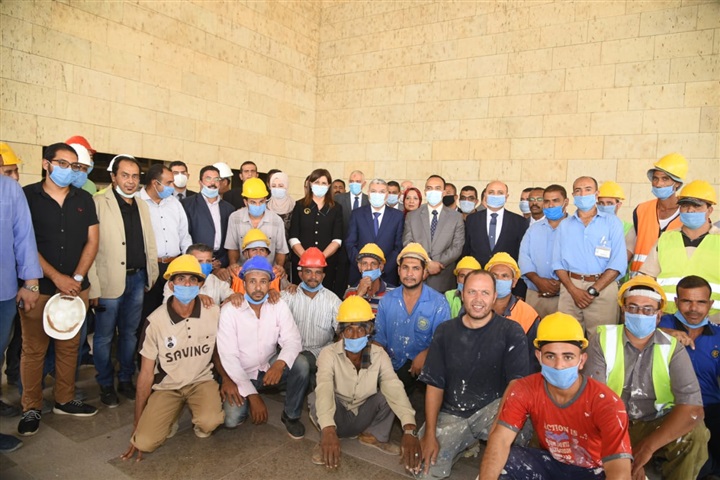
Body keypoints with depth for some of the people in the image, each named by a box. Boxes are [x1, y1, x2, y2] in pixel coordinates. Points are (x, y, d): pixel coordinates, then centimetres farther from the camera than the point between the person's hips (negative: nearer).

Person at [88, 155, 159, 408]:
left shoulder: (142, 206, 12)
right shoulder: (98, 202, -6)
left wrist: (151, 277, 8)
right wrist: (93, 287, -15)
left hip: (137, 279, 5)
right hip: (109, 280, -5)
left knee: (130, 334, 16)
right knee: (104, 337, 8)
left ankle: (126, 380, 30)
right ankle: (106, 385, 24)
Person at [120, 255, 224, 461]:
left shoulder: (214, 313, -12)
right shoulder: (155, 320, -15)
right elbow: (146, 373, -6)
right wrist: (137, 425, -3)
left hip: (201, 381, 0)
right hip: (167, 386, 0)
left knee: (210, 421, -30)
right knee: (145, 442, -20)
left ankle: (199, 424, 8)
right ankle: (169, 419, 14)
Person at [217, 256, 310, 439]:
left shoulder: (279, 306, -10)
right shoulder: (229, 311, -18)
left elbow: (293, 340, -19)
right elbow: (228, 357, -20)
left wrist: (280, 363, -42)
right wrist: (252, 395, -24)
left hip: (270, 368, 2)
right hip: (242, 375, -1)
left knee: (300, 364, -26)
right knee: (231, 420, -22)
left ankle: (291, 415, -2)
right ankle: (249, 402, 16)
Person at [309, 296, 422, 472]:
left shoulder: (379, 355, -16)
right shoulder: (329, 354, -24)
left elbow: (395, 389, -31)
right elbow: (324, 390, -41)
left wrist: (409, 430, -47)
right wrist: (328, 431, -59)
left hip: (363, 417, 2)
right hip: (336, 417, -2)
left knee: (387, 392, -24)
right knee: (315, 398, -33)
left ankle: (374, 435, 3)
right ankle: (325, 439, -3)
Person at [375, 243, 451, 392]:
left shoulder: (439, 302, -4)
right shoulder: (387, 300, 6)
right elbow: (379, 337, 10)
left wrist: (424, 354, -24)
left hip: (424, 366, -2)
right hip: (392, 365, 3)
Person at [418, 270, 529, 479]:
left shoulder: (511, 332, -7)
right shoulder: (445, 331, 1)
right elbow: (434, 384, 2)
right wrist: (429, 433, -7)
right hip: (451, 413, 3)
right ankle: (467, 442, 15)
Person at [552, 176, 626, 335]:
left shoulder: (612, 223, 6)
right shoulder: (564, 225, 13)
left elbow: (618, 263, -3)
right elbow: (558, 262, 7)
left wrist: (593, 290, -11)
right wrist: (573, 290, -8)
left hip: (603, 288, -2)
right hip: (570, 287, 2)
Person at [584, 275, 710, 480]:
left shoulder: (673, 349, -6)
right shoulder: (602, 340, -9)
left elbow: (692, 408, -20)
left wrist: (646, 447, -29)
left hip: (656, 425, 1)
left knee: (695, 434, -27)